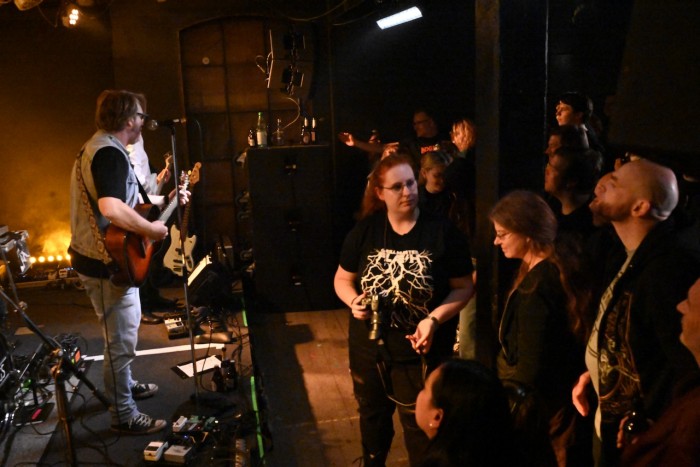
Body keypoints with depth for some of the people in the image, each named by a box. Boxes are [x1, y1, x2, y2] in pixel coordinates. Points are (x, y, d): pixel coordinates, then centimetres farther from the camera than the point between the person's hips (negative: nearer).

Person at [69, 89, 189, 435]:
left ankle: (124, 384, 45)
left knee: (122, 333, 26)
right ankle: (124, 415, 16)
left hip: (101, 257, 11)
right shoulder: (110, 153, -23)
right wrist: (152, 229, -24)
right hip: (107, 263, -11)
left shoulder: (98, 147, 13)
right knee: (121, 340, 2)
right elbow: (111, 208, -39)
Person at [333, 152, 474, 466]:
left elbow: (464, 287, -8)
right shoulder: (364, 231, -5)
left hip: (421, 351, -3)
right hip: (368, 347, 4)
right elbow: (342, 279, 6)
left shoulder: (443, 232, -12)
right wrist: (354, 301, -15)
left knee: (419, 426, 12)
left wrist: (434, 319, -23)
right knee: (372, 417, 25)